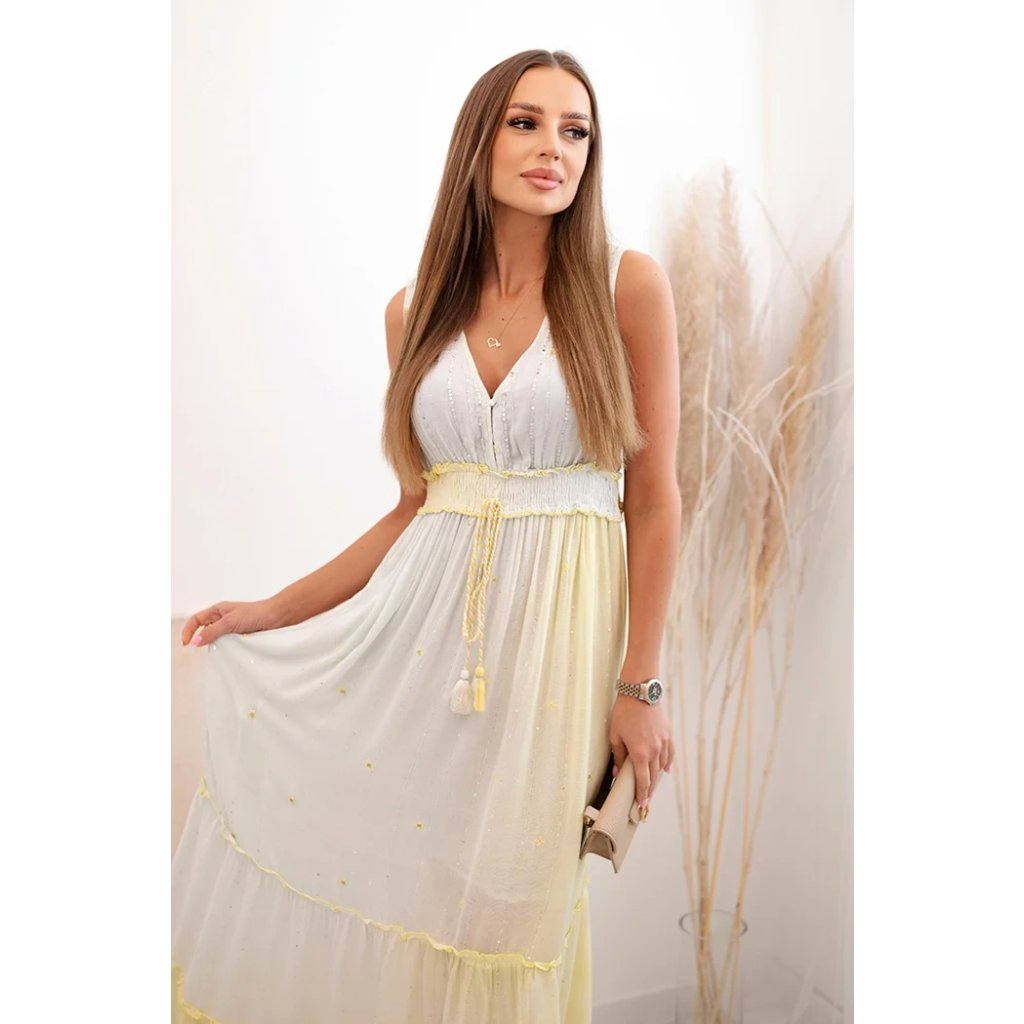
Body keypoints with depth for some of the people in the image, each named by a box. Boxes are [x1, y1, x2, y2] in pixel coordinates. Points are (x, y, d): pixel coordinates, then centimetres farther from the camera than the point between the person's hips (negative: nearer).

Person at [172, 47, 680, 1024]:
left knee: (504, 899, 6)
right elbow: (416, 504, 9)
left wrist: (640, 685, -4)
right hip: (422, 613, 3)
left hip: (558, 623, -3)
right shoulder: (415, 313, 7)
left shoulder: (627, 285, -3)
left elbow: (654, 498, -3)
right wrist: (274, 611, 7)